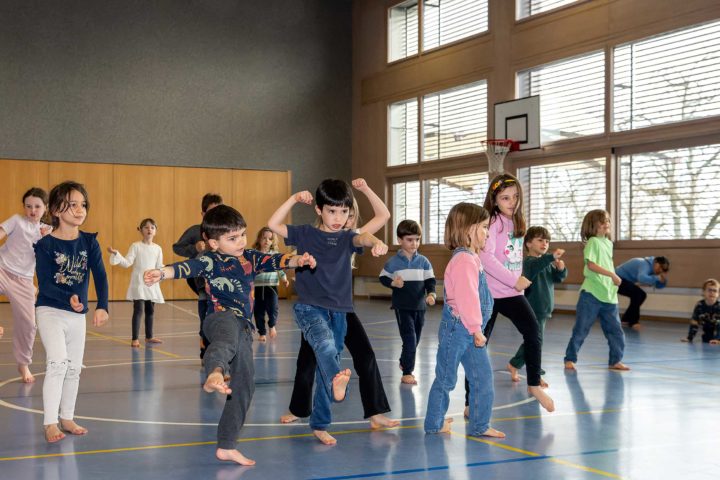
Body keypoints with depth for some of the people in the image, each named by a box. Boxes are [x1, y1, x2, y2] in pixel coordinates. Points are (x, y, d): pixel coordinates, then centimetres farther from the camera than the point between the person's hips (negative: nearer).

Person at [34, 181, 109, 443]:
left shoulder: (89, 242, -1)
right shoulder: (45, 244, -12)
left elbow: (100, 276, -8)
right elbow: (45, 284, -17)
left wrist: (102, 307, -23)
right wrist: (69, 298, -34)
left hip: (78, 314, 5)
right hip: (50, 311, -5)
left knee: (74, 369, 12)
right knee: (58, 363, -19)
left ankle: (67, 418, 27)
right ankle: (50, 423, -13)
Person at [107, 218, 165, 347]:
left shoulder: (157, 248, 6)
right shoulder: (136, 246, -4)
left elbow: (159, 267, 9)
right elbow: (127, 263, -9)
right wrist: (116, 254, -21)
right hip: (138, 283, -4)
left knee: (150, 310, 13)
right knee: (138, 310, -8)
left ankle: (149, 336, 26)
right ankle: (135, 339, -3)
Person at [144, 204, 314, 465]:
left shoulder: (250, 258, 18)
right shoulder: (210, 260, 1)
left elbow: (274, 260, 6)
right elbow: (189, 266, -16)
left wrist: (297, 260, -15)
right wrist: (162, 272, -36)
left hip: (243, 329, 7)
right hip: (222, 318, -7)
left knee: (244, 387, 10)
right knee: (227, 340, -44)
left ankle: (226, 446, 20)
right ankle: (214, 375, -79)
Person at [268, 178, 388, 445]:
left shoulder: (347, 238, 8)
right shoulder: (306, 234, 5)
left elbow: (363, 238, -15)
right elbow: (273, 225, -3)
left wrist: (377, 243, -38)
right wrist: (294, 200, -6)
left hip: (338, 312, 4)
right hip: (309, 308, -4)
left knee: (324, 366, 10)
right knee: (325, 345, -35)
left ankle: (319, 425, 22)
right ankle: (337, 381, -64)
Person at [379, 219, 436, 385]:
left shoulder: (423, 261, 1)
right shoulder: (393, 262, -4)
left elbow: (430, 280, 2)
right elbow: (383, 277, 5)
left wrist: (431, 293, -15)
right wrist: (393, 283, -15)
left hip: (420, 306, 4)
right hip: (402, 307, -4)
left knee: (415, 340, 15)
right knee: (409, 339, -11)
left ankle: (404, 362, 41)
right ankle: (407, 373, -4)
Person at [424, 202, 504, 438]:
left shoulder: (472, 259, 13)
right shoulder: (463, 260, -19)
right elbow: (466, 298, -24)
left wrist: (478, 329, 18)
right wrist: (476, 329, -19)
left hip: (471, 331, 10)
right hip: (458, 328, -10)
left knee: (483, 378, 9)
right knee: (446, 378, 4)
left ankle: (480, 425, 17)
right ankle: (434, 423, 17)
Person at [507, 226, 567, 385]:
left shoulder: (548, 263, 15)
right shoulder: (528, 261, -14)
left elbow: (558, 278, 10)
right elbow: (535, 266, -37)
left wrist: (561, 268, -12)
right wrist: (552, 257, -52)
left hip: (544, 310, 9)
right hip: (533, 310, -9)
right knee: (535, 342, -8)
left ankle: (514, 365, 28)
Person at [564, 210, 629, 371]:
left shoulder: (609, 243, 15)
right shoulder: (593, 242, -7)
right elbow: (591, 264, -18)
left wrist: (614, 281, 10)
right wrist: (612, 275, -20)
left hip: (609, 295, 7)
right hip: (591, 293, -7)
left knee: (615, 330, 6)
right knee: (581, 329, 0)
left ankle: (615, 361, 17)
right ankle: (570, 359, 10)